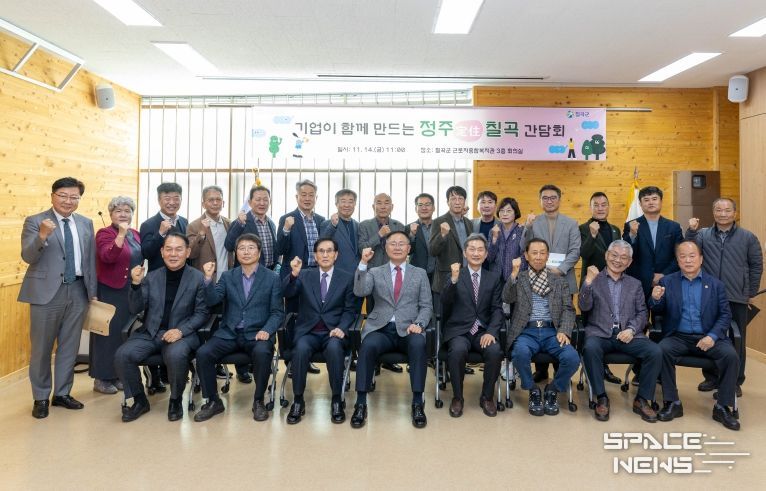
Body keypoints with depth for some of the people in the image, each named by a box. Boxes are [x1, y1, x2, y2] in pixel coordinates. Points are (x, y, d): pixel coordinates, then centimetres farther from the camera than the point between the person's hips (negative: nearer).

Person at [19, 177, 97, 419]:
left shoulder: (86, 224, 8)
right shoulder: (34, 221, -5)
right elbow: (27, 257, -15)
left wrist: (93, 292, 9)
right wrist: (42, 236, -32)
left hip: (78, 292, 4)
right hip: (47, 292, -4)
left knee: (70, 346, 13)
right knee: (41, 348, 8)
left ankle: (62, 393, 28)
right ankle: (41, 397, 24)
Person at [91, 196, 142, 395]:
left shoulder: (136, 234, 11)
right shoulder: (105, 233, -9)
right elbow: (107, 256, -28)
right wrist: (121, 234, -35)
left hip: (132, 291, 7)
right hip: (111, 291, -7)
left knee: (127, 332, 12)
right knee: (109, 332, 0)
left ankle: (118, 375, 23)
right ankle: (101, 378, 12)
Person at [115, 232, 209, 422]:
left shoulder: (198, 278, -2)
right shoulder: (151, 277, 8)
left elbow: (202, 312, -3)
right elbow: (135, 309, 4)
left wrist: (181, 330, -17)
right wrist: (136, 284, -12)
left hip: (182, 334, -4)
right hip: (150, 333, 4)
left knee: (176, 355, -35)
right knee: (122, 355, -20)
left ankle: (176, 400, -5)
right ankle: (140, 400, 5)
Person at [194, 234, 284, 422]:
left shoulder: (272, 278, 4)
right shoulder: (227, 276, 12)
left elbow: (277, 312, 0)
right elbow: (212, 301, -1)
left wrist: (267, 331, -17)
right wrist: (208, 278, -15)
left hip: (257, 333, -3)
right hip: (229, 333, 3)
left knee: (262, 353, -34)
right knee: (203, 353, -21)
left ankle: (258, 401, -10)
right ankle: (213, 401, 0)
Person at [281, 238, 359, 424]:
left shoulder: (347, 278, 9)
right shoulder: (304, 275, 11)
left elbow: (350, 309, 5)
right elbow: (287, 293, -6)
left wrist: (341, 328, -13)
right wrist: (293, 274, -25)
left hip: (334, 332, -1)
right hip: (307, 332, 1)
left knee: (334, 348, -34)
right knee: (301, 348, -32)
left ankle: (336, 400, -18)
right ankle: (298, 401, -16)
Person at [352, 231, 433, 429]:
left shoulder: (420, 274, 15)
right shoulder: (375, 272, 13)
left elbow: (426, 306, 9)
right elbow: (360, 292, -6)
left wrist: (419, 324, -10)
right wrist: (363, 263, -16)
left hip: (408, 330, 0)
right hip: (381, 329, 0)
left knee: (418, 344, -33)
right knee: (368, 346, -32)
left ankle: (417, 403, -23)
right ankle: (361, 404, -22)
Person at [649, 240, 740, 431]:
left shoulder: (716, 284, 8)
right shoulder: (667, 282, 7)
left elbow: (725, 315, 4)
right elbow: (658, 311, 5)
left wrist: (712, 336, -14)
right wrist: (655, 299, -20)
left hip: (708, 338, 1)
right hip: (678, 337, 0)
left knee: (731, 355, -26)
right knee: (662, 350, -29)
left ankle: (722, 407, -8)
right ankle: (672, 403, -16)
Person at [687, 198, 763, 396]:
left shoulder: (748, 237, 2)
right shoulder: (703, 235, 2)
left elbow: (756, 266, 7)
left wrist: (751, 292, 5)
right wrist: (691, 231, -22)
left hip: (737, 298, 0)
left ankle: (735, 381, 20)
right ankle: (711, 377, 24)